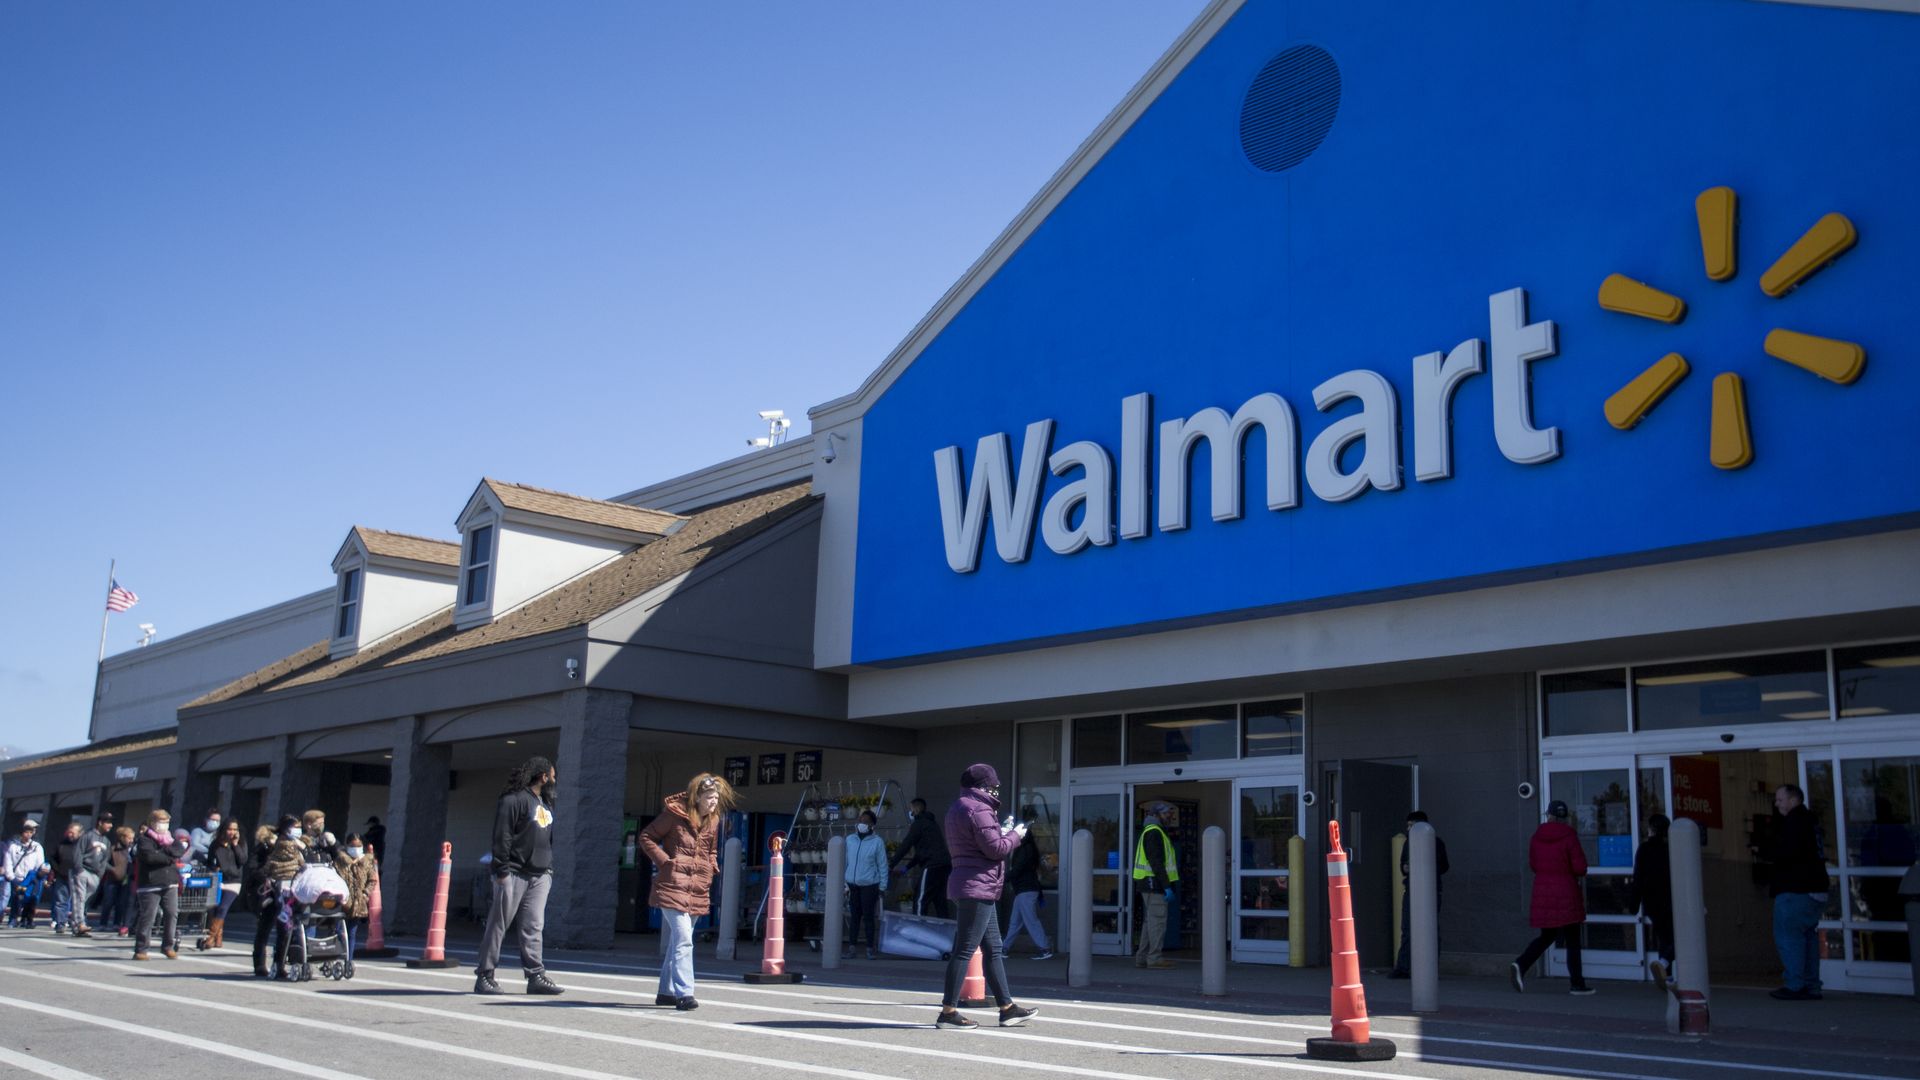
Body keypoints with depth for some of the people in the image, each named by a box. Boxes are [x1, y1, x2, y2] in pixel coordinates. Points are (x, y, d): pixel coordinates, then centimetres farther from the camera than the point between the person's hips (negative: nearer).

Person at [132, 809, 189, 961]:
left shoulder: (170, 839, 18)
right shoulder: (144, 840, -1)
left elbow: (180, 850, 0)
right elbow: (149, 856, -17)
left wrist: (163, 851, -13)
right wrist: (169, 857, -7)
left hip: (170, 883, 5)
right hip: (150, 885, -5)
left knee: (172, 914, 0)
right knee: (147, 917, -7)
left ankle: (168, 946, 12)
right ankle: (140, 950, 1)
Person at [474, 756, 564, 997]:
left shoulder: (546, 804, 18)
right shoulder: (514, 799, -10)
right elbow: (501, 837, -14)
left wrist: (549, 868, 15)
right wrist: (502, 870, -18)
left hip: (539, 877, 7)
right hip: (514, 874, -7)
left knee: (534, 927, 3)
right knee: (498, 925, 0)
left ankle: (536, 976, 2)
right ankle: (484, 976, 6)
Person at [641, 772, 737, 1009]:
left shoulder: (713, 820, 11)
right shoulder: (675, 813, -8)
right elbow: (646, 837, -2)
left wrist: (712, 867, 9)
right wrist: (664, 861, -11)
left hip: (698, 891, 7)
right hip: (673, 886, -7)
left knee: (678, 940, 13)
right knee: (683, 939, -15)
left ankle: (666, 992, 23)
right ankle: (684, 993, -16)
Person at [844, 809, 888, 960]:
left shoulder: (877, 842, -5)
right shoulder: (850, 840, 5)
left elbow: (882, 866, -3)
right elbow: (845, 862, 10)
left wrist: (882, 887, -5)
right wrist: (843, 883, 7)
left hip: (870, 885, -3)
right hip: (852, 884, 3)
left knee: (869, 916, 2)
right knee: (854, 916, 9)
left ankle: (870, 949, 10)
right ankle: (851, 947, 14)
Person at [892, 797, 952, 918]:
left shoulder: (918, 823, -1)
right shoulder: (930, 823, 26)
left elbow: (905, 846, -3)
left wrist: (891, 865, 5)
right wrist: (907, 867, 26)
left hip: (932, 865, -9)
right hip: (944, 864, 9)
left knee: (920, 901, -6)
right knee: (940, 902, 7)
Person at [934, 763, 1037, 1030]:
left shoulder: (957, 808, 18)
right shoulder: (978, 809, -14)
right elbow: (995, 848, -17)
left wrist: (1001, 830, 15)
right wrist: (1015, 835, 0)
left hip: (966, 886, 11)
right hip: (978, 887, -11)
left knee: (994, 948, 13)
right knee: (965, 950, -8)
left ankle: (1007, 1008, 17)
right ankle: (948, 1011, -7)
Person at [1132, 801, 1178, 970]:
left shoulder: (1152, 832, 22)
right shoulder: (1154, 832, -11)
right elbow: (1156, 862, -20)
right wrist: (1167, 886, -22)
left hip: (1149, 885, 10)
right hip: (1154, 882, -10)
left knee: (1150, 921, 12)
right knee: (1158, 920, -8)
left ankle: (1142, 958, 13)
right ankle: (1154, 957, -8)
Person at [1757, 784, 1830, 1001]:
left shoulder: (1795, 820, -12)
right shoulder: (1807, 819, 19)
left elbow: (1787, 850, -22)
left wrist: (1766, 853, -7)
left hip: (1796, 891, -10)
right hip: (1815, 890, 10)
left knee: (1787, 935, -8)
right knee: (1807, 935, 12)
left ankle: (1795, 986, -10)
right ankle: (1811, 987, 13)